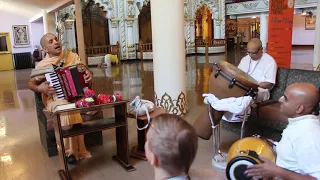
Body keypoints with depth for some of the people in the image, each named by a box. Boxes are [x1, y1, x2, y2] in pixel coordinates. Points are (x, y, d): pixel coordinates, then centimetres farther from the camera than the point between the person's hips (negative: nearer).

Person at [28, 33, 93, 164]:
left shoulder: (73, 56, 6)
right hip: (55, 99, -3)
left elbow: (85, 72, 12)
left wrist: (89, 76, -12)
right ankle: (71, 151, -24)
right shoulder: (42, 65, 1)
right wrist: (39, 88, -15)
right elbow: (30, 83, 8)